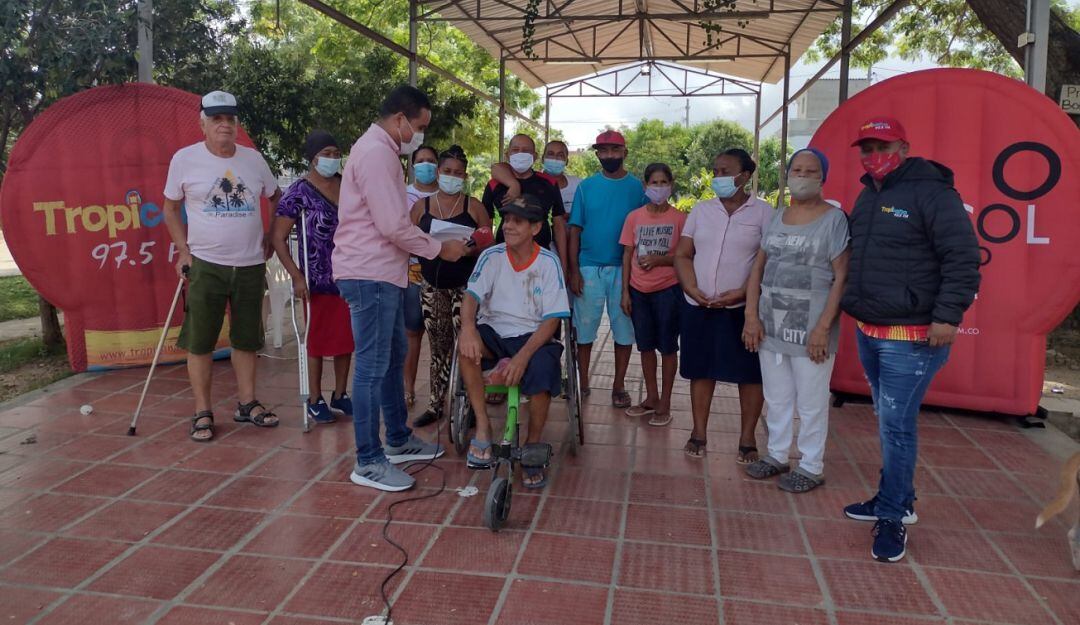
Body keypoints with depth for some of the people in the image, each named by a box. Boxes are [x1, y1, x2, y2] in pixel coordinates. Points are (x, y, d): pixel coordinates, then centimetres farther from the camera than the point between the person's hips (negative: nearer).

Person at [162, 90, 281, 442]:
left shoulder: (253, 158, 4)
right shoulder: (184, 159, -4)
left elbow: (276, 199, 18)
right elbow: (170, 209, 5)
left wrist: (270, 238, 10)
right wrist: (184, 251, -3)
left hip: (251, 265, 3)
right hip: (205, 265, -3)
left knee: (246, 339, 12)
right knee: (200, 342, 1)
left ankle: (247, 403, 24)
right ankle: (203, 412, 11)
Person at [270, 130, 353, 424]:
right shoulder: (299, 191, -8)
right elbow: (278, 237, -9)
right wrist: (296, 276, -15)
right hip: (318, 279, -5)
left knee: (346, 338, 10)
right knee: (318, 340, 5)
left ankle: (340, 395, 25)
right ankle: (315, 401, 19)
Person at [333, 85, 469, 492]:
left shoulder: (381, 150, 19)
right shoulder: (376, 152, -15)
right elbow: (394, 227, -21)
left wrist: (429, 243, 11)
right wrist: (440, 250, -9)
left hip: (383, 272, 11)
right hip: (369, 274, -11)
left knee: (394, 356, 18)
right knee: (373, 366, -5)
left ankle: (398, 440, 31)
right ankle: (368, 462, 4)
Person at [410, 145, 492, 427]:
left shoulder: (474, 207, 3)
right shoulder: (421, 206, 9)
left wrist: (469, 249, -18)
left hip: (465, 285, -3)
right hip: (433, 286, 3)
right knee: (438, 347, 8)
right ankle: (436, 404, 17)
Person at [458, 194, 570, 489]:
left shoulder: (548, 262, -6)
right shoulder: (491, 256, -1)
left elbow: (552, 319, -10)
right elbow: (471, 297, -10)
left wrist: (522, 356, -25)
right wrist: (468, 326, -35)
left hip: (531, 337, -1)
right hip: (494, 335, 2)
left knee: (543, 368, -33)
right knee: (466, 344, -32)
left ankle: (533, 446, -8)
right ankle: (482, 426, -20)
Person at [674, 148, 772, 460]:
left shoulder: (762, 212, -2)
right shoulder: (701, 210, 10)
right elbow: (683, 254, 8)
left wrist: (742, 293, -18)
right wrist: (692, 289, -8)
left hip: (744, 308, -3)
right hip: (699, 307, 4)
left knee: (749, 373, 4)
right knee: (701, 370, 10)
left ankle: (747, 439, 15)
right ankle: (699, 433, 22)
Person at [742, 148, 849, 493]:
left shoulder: (834, 219, -6)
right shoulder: (777, 218, 11)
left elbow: (842, 278, -11)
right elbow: (758, 269, 11)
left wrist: (823, 328, -18)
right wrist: (752, 316, 1)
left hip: (810, 329, -5)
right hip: (771, 326, 6)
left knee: (810, 403, 5)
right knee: (776, 398, 16)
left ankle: (811, 467, 20)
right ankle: (777, 455, 32)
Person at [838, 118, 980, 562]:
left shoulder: (931, 192, -13)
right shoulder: (867, 196, 13)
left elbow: (963, 257, -18)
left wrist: (948, 315, -22)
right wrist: (851, 302, 19)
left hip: (912, 337, -8)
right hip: (868, 331, 8)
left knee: (897, 426, -5)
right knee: (888, 421, 17)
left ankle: (892, 517, 8)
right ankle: (899, 501, 30)